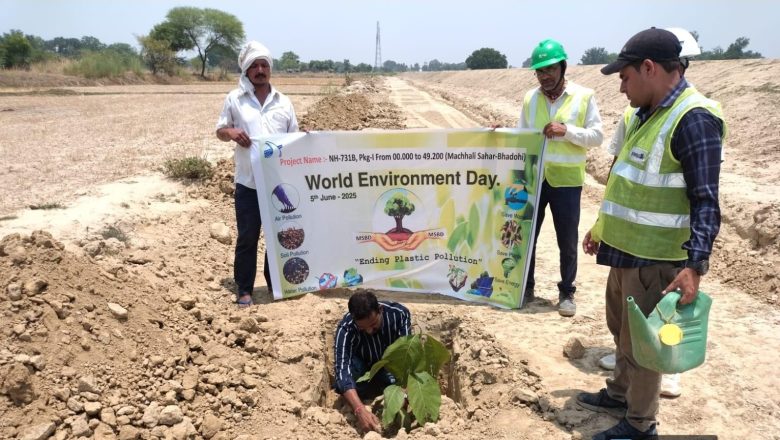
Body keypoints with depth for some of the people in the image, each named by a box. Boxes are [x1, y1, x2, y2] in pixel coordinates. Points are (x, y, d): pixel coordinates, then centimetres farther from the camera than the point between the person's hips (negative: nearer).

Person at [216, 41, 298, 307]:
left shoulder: (283, 102, 9)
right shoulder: (234, 99, 4)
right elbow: (219, 131, 9)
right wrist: (231, 132, -13)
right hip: (248, 183, -2)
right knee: (247, 237, 3)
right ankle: (244, 289, 15)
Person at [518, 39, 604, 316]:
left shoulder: (584, 96, -4)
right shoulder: (530, 98, 5)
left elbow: (596, 136, -5)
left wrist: (567, 130, -19)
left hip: (566, 181, -3)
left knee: (567, 242, 8)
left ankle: (566, 292, 25)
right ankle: (526, 288, 26)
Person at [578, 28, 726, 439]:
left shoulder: (693, 118, -19)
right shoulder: (647, 113, 10)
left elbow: (705, 201, -23)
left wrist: (694, 265, -29)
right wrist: (603, 228, 23)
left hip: (654, 259, -9)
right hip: (626, 249, 9)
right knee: (621, 328, 23)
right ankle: (619, 393, 43)